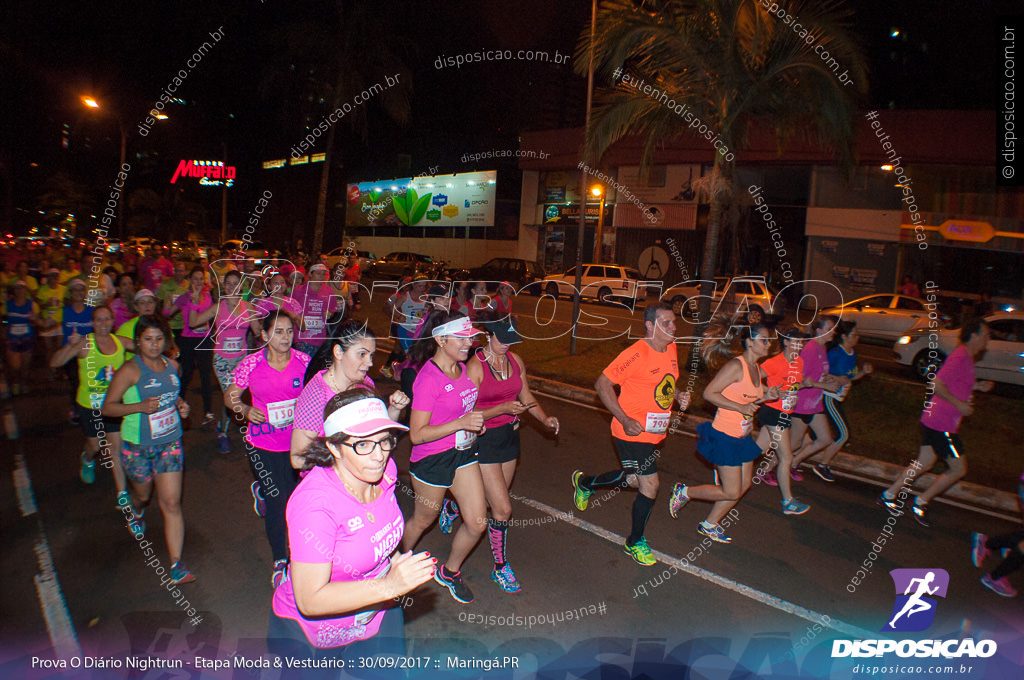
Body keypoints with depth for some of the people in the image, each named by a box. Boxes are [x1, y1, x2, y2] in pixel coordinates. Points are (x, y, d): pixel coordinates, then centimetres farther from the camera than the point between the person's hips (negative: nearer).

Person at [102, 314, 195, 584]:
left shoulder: (172, 365, 2)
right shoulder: (130, 370, -14)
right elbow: (107, 407, -12)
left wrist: (180, 404, 1)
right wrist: (141, 406, -27)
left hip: (170, 443, 3)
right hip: (138, 446, -2)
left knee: (171, 503, -3)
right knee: (143, 494, 21)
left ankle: (176, 565, 1)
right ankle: (136, 512, 60)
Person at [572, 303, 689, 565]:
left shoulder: (671, 349, 4)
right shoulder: (637, 354, -22)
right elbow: (602, 384, -20)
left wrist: (678, 396, 1)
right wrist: (625, 421, -24)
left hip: (656, 431, 9)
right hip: (633, 432, -8)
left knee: (634, 479, 21)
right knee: (650, 486, -2)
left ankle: (584, 482, 45)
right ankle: (635, 542, 23)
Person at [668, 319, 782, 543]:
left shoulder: (756, 368, 8)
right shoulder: (736, 365, -19)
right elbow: (709, 393, -22)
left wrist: (766, 396, 1)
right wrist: (741, 407, -23)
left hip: (742, 436, 9)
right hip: (725, 435, -9)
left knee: (744, 485, 14)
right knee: (731, 492, -4)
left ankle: (709, 525, 28)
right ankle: (683, 492, 16)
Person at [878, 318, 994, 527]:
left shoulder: (965, 357, 13)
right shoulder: (960, 357, -18)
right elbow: (937, 384, -25)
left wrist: (976, 386, 14)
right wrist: (958, 404, -22)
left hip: (933, 421, 10)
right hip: (941, 425, -10)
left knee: (924, 463, 16)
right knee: (959, 469, 1)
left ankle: (888, 495, 21)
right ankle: (920, 503, 12)